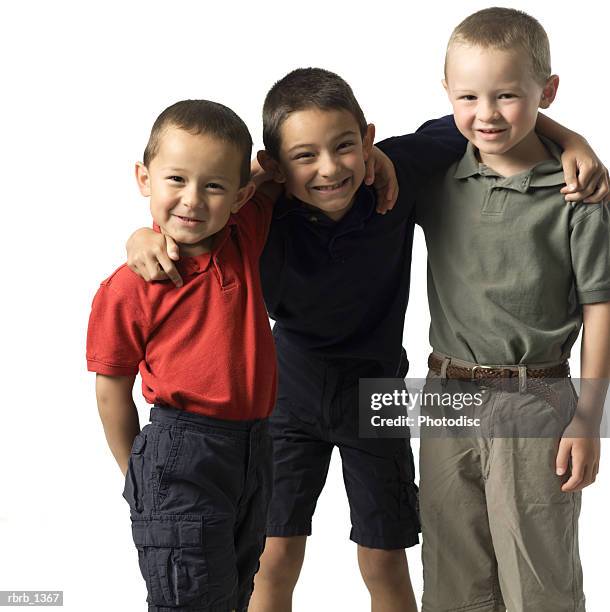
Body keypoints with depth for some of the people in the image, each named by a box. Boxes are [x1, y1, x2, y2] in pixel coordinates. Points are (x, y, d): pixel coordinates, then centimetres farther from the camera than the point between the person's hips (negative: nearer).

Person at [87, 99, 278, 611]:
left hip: (254, 447, 6)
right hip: (181, 460, -6)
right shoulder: (128, 290, -15)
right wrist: (139, 475, 4)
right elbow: (112, 392, -4)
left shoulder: (245, 240, -2)